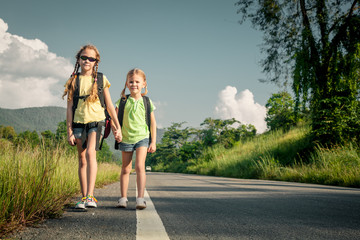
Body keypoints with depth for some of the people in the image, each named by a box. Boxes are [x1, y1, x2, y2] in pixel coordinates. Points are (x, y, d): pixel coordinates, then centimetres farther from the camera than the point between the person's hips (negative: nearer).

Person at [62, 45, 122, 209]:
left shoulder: (101, 79, 5)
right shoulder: (73, 80, 7)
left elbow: (109, 105, 9)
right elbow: (69, 107, 6)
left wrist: (117, 127, 7)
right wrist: (69, 131, 1)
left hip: (96, 121, -2)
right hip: (78, 122, 2)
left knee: (90, 153, -23)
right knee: (82, 160, 6)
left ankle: (90, 196, -30)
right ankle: (84, 197, 14)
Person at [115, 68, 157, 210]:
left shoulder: (146, 102, 0)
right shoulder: (123, 101, 0)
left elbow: (152, 122, 4)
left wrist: (153, 142, 2)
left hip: (142, 138, -1)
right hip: (126, 138, 2)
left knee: (140, 167, -15)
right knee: (126, 169, 9)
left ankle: (140, 198, -16)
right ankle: (123, 198, 18)